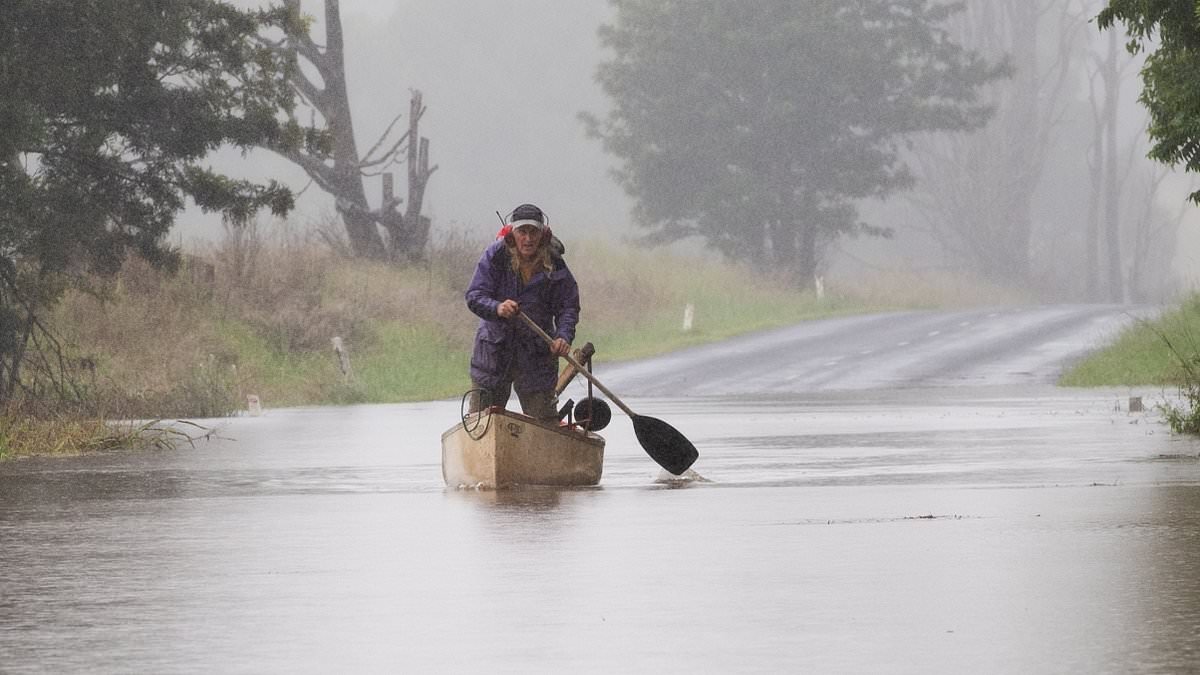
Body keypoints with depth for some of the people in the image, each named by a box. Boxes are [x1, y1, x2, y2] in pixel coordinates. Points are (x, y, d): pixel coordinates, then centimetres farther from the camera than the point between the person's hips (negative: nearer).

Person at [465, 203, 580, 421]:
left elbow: (568, 307, -3)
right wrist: (496, 308, -33)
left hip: (538, 353, 0)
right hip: (493, 350, 0)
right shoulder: (495, 256, -9)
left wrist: (564, 337, -23)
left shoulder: (554, 264, -6)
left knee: (543, 419, 6)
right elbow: (474, 297, -12)